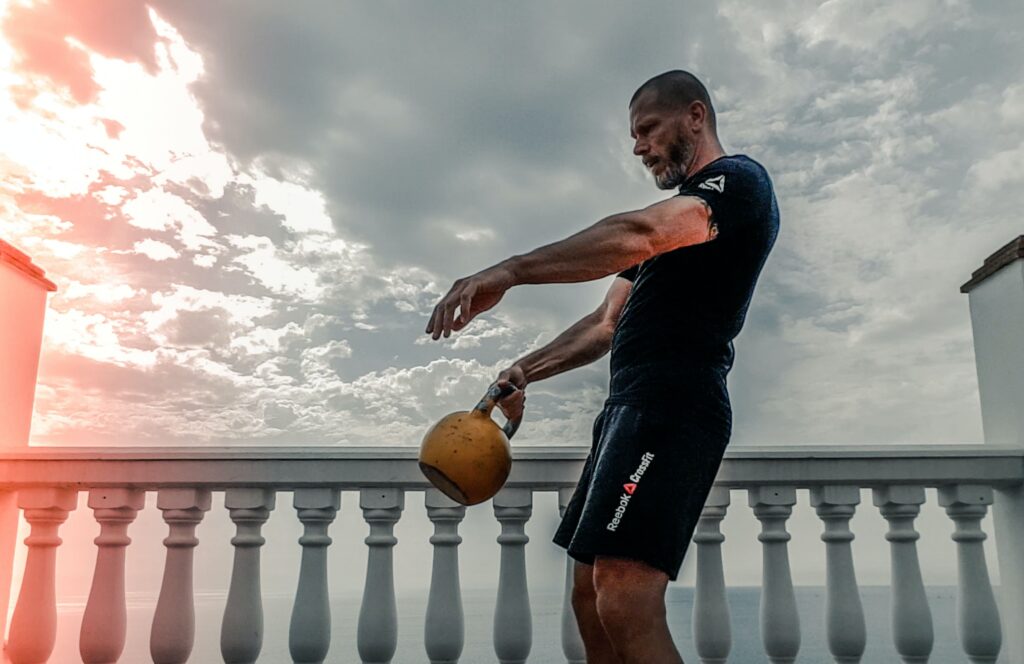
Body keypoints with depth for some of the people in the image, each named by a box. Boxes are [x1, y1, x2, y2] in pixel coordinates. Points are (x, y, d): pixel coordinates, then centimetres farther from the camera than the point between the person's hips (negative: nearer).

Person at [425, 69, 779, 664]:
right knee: (591, 598, 12)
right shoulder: (677, 218, 29)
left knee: (624, 604, -21)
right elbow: (609, 323, 28)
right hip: (632, 405, 10)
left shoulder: (739, 179, -2)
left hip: (672, 404, -10)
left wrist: (511, 270, -27)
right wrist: (527, 370, 17)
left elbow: (638, 234, -23)